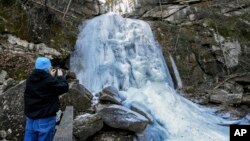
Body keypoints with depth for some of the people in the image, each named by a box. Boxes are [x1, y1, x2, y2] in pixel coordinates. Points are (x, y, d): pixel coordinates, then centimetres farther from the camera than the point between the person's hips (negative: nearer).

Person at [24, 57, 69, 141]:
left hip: (30, 118, 6)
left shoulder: (30, 80, 2)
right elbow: (65, 87, -6)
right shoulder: (50, 81, -19)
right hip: (46, 119, -6)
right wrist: (60, 76, 9)